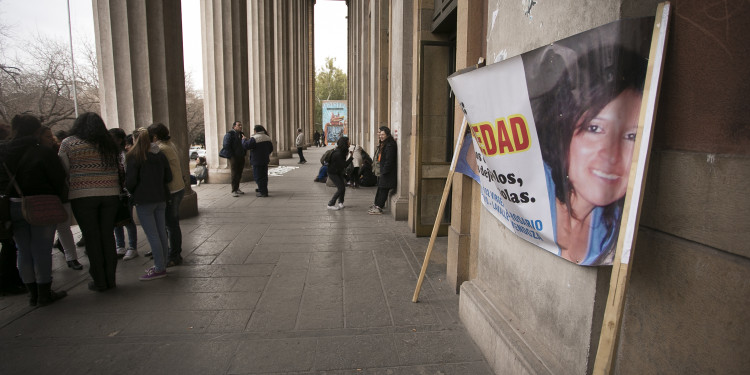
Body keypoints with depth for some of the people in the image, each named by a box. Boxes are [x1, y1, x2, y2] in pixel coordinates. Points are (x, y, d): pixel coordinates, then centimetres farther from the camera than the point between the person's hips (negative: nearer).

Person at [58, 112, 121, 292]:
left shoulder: (68, 143, 1)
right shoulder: (110, 144, 7)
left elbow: (64, 171, 1)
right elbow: (119, 170, 5)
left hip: (82, 196, -2)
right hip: (110, 194, 2)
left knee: (92, 238, 5)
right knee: (107, 236, 9)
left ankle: (99, 281, 10)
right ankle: (110, 279, 14)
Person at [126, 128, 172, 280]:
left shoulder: (134, 156, -8)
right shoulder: (160, 154, 6)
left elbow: (130, 181, -11)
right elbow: (168, 177, 6)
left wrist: (131, 193, 8)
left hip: (144, 200, -6)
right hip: (161, 198, 6)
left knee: (152, 235, -3)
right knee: (161, 233, 10)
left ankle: (159, 268, 1)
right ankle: (162, 265, 18)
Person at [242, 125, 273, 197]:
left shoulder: (254, 138, -17)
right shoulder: (267, 138, 8)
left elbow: (246, 146, -18)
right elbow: (271, 149, 15)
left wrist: (244, 139, 1)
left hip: (257, 161, -8)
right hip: (265, 160, 8)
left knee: (258, 176, -2)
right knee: (264, 175, 17)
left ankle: (263, 192, -3)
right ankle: (263, 189, 30)